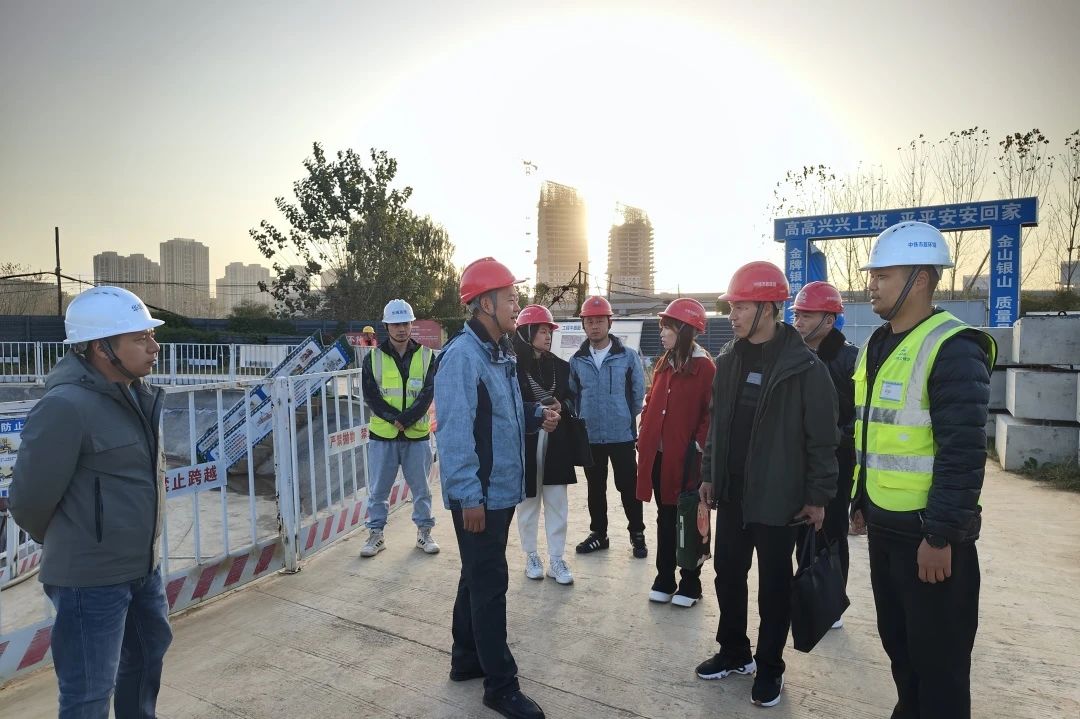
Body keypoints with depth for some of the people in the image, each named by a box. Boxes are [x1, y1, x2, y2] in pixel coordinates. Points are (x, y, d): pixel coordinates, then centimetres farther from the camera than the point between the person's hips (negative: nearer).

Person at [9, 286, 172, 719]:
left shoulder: (137, 396, 3)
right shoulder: (66, 407, -24)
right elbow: (29, 501, -16)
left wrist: (138, 547, 16)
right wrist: (68, 544, 3)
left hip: (143, 568, 8)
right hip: (90, 581, -8)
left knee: (147, 655, 27)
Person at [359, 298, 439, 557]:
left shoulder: (426, 356, 1)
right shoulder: (373, 358, 2)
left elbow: (428, 393, -7)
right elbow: (370, 396, -4)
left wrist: (406, 420, -17)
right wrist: (394, 419, -15)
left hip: (417, 434, 0)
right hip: (382, 435, 0)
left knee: (421, 488, 11)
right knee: (378, 489, 9)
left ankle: (424, 532, 25)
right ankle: (376, 534, 24)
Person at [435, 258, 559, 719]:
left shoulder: (501, 353, 11)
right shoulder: (462, 356, -19)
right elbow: (454, 431, -24)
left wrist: (537, 416, 1)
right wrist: (469, 496, -24)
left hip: (501, 489, 10)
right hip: (479, 495, -10)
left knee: (479, 577, 20)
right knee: (489, 585, 2)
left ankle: (467, 659, 37)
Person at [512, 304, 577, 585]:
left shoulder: (561, 366, 7)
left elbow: (571, 401, 13)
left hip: (555, 444, 4)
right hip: (525, 444, -4)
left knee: (557, 503, 6)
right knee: (528, 502, 10)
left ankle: (556, 560, 18)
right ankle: (531, 557, 26)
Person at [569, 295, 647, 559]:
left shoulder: (628, 356, -6)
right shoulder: (577, 360, 2)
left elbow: (638, 394, 1)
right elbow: (572, 395, 10)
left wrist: (628, 422, 5)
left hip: (622, 435, -2)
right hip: (590, 437, 3)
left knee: (628, 486, 6)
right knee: (595, 488, 15)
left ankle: (637, 535, 23)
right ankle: (598, 533, 30)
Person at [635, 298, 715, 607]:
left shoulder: (705, 367, -10)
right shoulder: (663, 364, 11)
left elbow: (711, 414, -12)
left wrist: (699, 446, -16)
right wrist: (644, 436, 8)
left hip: (686, 458, -6)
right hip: (657, 454, 6)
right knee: (664, 517, 15)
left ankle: (690, 584, 22)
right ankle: (664, 580, 26)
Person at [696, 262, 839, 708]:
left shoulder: (804, 366, -13)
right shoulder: (728, 360, 5)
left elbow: (822, 438, -11)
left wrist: (817, 496, -10)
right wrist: (709, 473, 12)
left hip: (778, 498, -5)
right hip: (732, 494, 6)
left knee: (774, 585, 10)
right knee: (727, 575, 15)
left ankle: (769, 667, 29)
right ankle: (734, 652, 35)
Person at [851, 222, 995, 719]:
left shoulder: (952, 348, -16)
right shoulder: (877, 346, 10)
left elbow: (963, 452, -20)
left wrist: (940, 535, -20)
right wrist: (861, 502, 17)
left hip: (929, 532, -8)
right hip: (884, 525, 8)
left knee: (937, 659, 7)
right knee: (897, 642, 22)